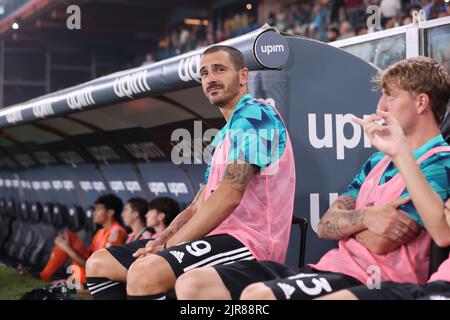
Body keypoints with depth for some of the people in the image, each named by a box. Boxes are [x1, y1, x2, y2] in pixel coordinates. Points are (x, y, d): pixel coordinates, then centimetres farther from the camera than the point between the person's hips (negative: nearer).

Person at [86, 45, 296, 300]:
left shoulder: (254, 116, -8)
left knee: (145, 272, -33)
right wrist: (161, 240, 0)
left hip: (249, 240, -10)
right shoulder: (223, 136, 23)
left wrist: (169, 245, -15)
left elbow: (229, 195, -20)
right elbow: (200, 205, 18)